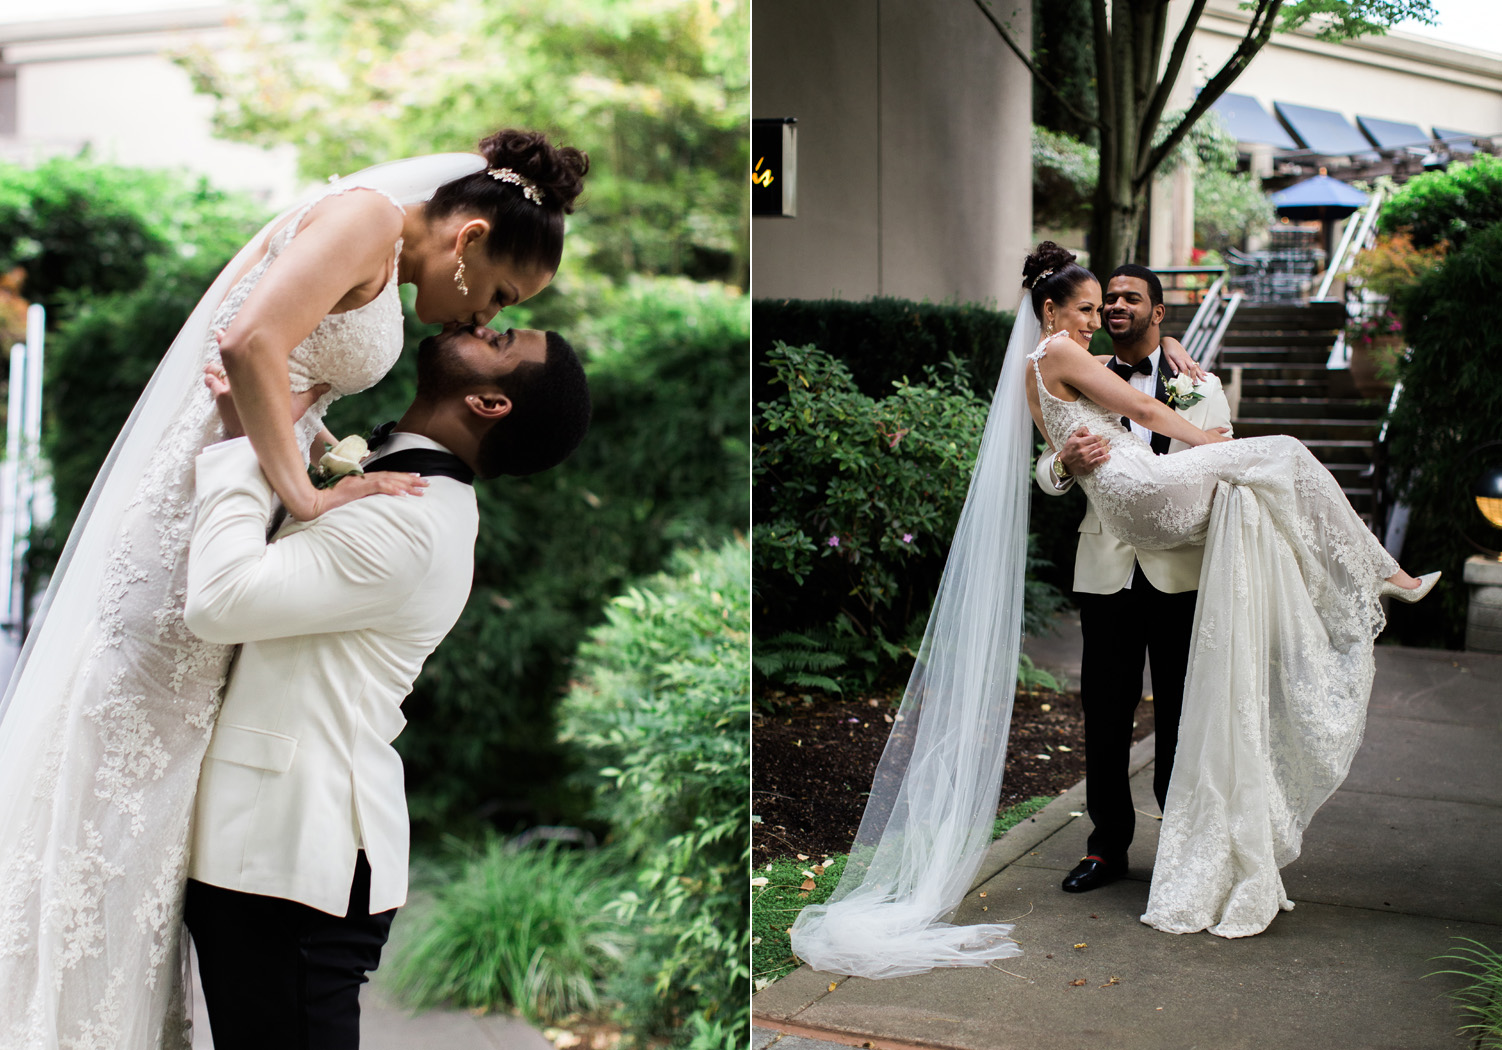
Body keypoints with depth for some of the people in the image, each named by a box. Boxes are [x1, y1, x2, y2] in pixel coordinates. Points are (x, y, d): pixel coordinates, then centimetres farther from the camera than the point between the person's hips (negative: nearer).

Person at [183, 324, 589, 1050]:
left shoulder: (410, 523, -20)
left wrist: (245, 439, -17)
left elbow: (221, 597, -26)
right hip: (278, 838, 10)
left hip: (288, 858, -10)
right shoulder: (427, 498, 12)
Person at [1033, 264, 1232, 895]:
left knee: (1181, 716, 7)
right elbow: (1047, 478, 3)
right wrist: (1066, 462, -20)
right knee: (1104, 715, 6)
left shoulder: (1201, 387, 7)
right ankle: (1107, 846, 19)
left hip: (1181, 574, -1)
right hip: (1107, 572, 1)